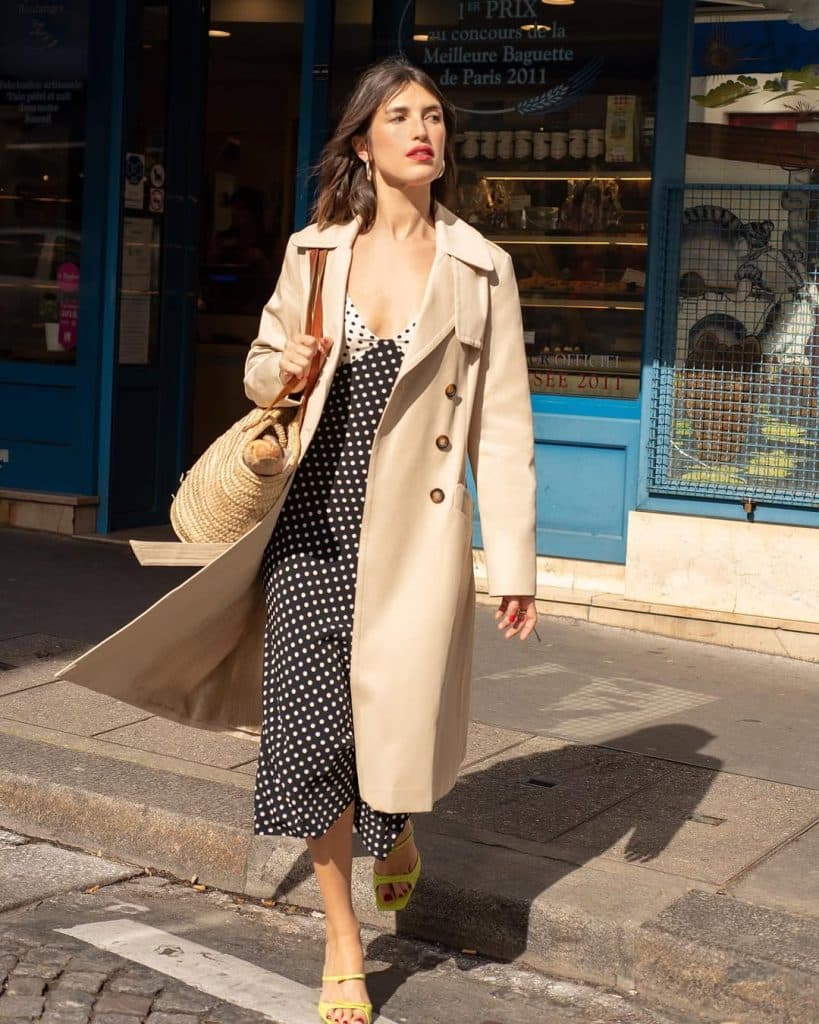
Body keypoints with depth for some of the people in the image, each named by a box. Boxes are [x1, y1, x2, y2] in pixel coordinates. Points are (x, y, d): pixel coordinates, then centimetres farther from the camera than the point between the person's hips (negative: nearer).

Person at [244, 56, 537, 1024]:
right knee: (312, 725, -1)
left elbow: (503, 423, 0)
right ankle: (343, 944, 18)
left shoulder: (480, 268, 2)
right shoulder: (313, 252, 7)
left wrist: (514, 561, -4)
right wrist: (285, 366, -7)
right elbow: (260, 369, 18)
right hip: (313, 522, 2)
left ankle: (396, 832, 38)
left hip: (415, 535, -1)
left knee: (398, 722, -2)